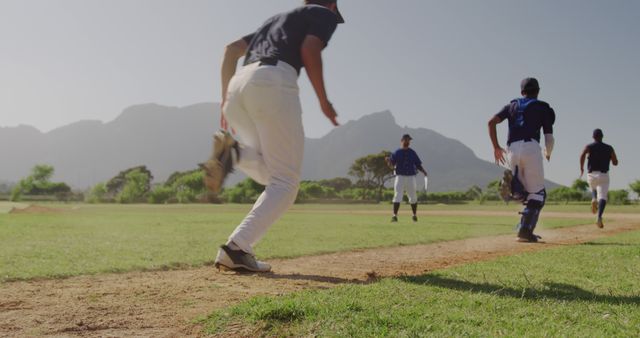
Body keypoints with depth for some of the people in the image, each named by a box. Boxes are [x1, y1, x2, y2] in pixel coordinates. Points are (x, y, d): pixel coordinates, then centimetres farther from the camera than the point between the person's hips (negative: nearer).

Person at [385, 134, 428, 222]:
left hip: (411, 177, 2)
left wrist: (423, 171, -7)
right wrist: (388, 161, -24)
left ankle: (415, 215, 24)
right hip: (400, 176, -2)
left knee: (413, 197, 9)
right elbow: (391, 165, -2)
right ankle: (394, 215, -10)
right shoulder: (396, 153, 4)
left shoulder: (412, 152, 10)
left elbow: (418, 164, 10)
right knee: (397, 196, -10)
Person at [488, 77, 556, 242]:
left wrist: (496, 147, 11)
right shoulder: (543, 107, 15)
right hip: (531, 147, -4)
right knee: (538, 193, 0)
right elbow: (549, 137, 9)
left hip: (511, 150, 4)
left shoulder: (512, 105, 23)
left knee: (528, 192, 18)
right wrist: (548, 153, 29)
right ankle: (525, 229, -13)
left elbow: (491, 122, 7)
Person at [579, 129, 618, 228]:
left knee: (594, 189, 32)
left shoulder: (589, 147, 5)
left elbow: (582, 155, -16)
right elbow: (615, 163, 8)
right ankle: (599, 217, -33)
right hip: (604, 175, -1)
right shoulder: (609, 148, 8)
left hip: (591, 175, 1)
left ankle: (594, 199, -1)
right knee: (602, 197, -11)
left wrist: (581, 168, -8)